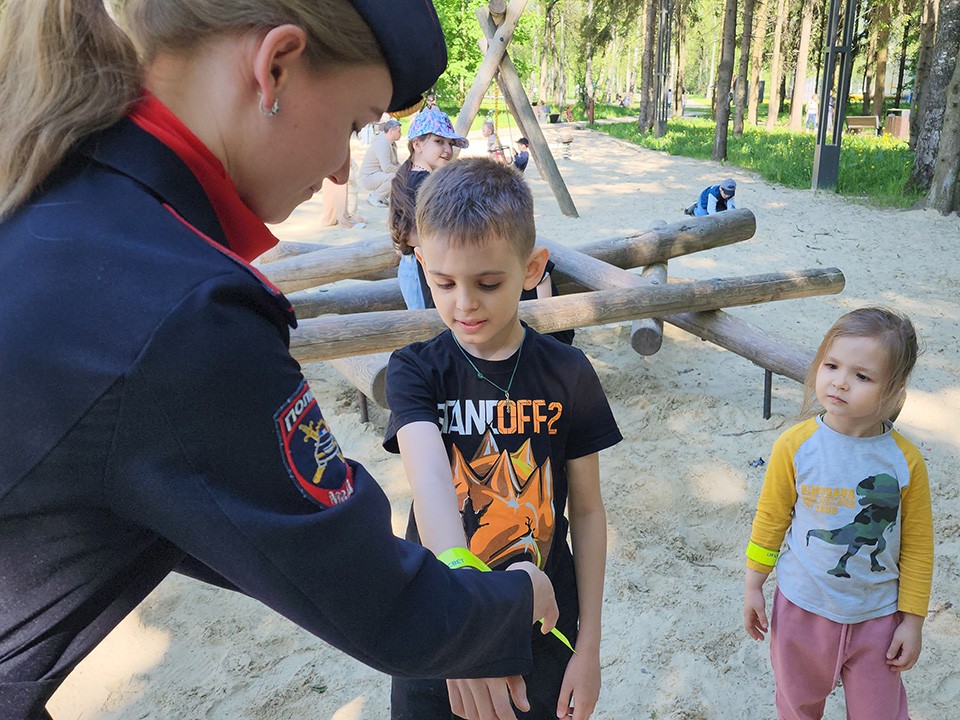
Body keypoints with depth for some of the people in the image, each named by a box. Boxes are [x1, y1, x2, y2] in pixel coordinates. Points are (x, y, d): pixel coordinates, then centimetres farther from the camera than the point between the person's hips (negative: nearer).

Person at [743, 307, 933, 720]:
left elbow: (917, 546, -4)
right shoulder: (794, 446, -17)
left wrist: (912, 621, 0)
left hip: (877, 616, 0)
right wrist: (753, 586, 2)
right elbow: (771, 520, -4)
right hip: (802, 607, 0)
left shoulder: (905, 460, -16)